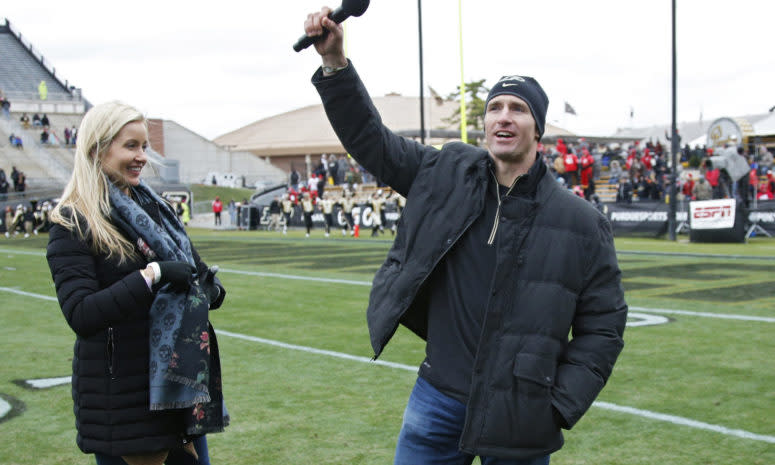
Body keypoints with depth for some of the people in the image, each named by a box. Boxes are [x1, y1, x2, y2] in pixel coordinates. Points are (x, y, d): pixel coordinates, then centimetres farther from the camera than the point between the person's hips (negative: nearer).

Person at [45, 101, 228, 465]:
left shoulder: (153, 207, 9)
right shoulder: (72, 225, -10)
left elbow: (192, 268, 15)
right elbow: (81, 315, -21)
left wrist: (212, 289, -7)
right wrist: (152, 274, -27)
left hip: (181, 381, 7)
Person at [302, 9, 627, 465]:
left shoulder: (582, 222, -5)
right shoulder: (447, 175, 2)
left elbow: (602, 327, -1)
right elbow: (369, 138, 5)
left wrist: (557, 407, -9)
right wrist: (335, 63, -8)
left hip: (519, 418, -2)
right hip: (437, 401, 2)